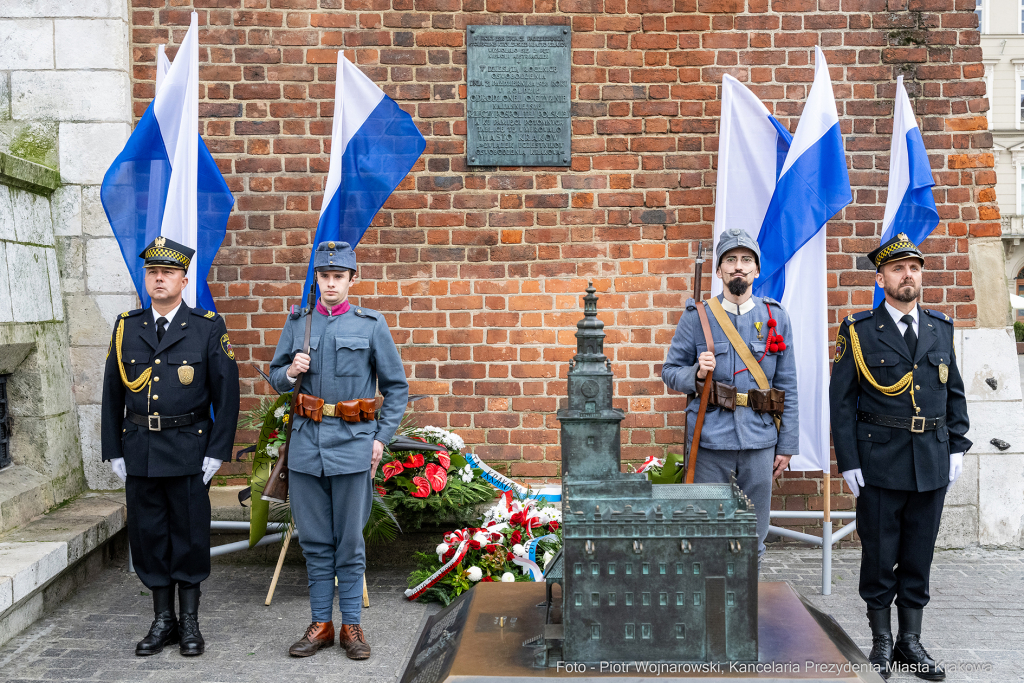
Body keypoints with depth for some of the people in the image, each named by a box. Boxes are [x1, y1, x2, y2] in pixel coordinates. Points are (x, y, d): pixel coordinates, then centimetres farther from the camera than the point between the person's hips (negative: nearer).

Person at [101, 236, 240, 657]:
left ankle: (190, 622, 19)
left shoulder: (208, 327, -2)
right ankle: (163, 620, 23)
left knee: (190, 535, 4)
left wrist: (217, 452, -8)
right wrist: (113, 452, 6)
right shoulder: (126, 327, 7)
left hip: (188, 450, -3)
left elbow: (226, 393, -4)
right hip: (138, 451, 3)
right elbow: (112, 393, 10)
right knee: (148, 535, 9)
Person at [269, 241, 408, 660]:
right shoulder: (297, 323, 9)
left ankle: (351, 626, 14)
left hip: (353, 444, -2)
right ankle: (321, 624, 19)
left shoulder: (371, 325, 1)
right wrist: (290, 372, -7)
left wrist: (381, 438, -3)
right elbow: (275, 377, 16)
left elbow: (397, 387, 5)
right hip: (307, 443, 3)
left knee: (350, 542, 3)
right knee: (315, 542, 9)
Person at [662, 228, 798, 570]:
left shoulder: (776, 318, 6)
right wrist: (697, 374, -17)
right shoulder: (696, 317, 0)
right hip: (710, 439, -2)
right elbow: (670, 372, 5)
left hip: (760, 441, 2)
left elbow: (787, 386, 8)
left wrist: (787, 445, 5)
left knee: (754, 537, 11)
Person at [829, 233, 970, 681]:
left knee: (919, 558, 10)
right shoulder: (858, 332, -2)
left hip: (933, 465, 3)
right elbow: (841, 401, -3)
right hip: (880, 464, -3)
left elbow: (955, 393, 16)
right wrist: (848, 461, -8)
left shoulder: (941, 328, 10)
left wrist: (957, 447, 7)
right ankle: (882, 642, 19)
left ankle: (911, 643, 22)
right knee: (879, 557, 4)